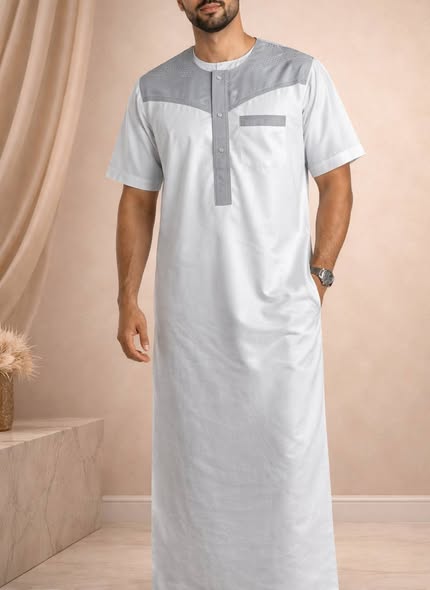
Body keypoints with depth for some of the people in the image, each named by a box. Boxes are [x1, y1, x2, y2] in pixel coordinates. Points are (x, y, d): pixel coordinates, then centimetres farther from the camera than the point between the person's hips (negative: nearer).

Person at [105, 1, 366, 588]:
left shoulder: (301, 75, 3)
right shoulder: (152, 92, 9)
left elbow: (336, 185, 5)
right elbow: (138, 201, 11)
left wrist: (318, 277, -3)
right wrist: (127, 300, 4)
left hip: (281, 314, -2)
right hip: (186, 316, 2)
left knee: (289, 466, 0)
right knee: (190, 467, 10)